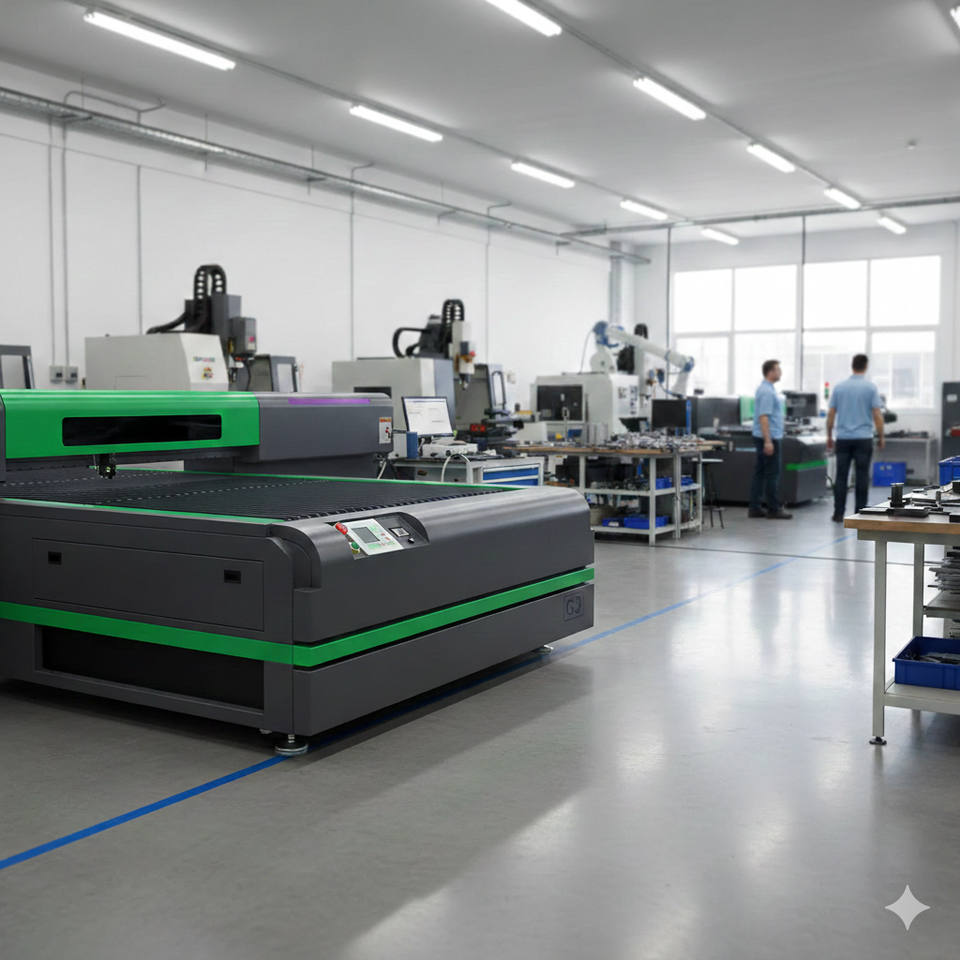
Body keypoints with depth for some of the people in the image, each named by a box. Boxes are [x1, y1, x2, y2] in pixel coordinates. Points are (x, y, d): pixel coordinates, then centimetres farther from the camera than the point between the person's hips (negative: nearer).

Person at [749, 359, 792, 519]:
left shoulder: (767, 389, 16)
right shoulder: (767, 391, -17)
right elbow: (763, 417, -23)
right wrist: (768, 441, -26)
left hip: (769, 437, 10)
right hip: (770, 438, -10)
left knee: (760, 473, 9)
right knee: (772, 474, -5)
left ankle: (754, 508, 12)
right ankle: (773, 509, -1)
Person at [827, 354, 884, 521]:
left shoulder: (839, 387, 4)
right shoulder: (871, 387, -4)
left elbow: (831, 414, 5)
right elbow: (877, 415, -7)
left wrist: (829, 436, 15)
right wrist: (881, 437, 3)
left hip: (843, 438, 2)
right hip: (863, 438, -2)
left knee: (841, 477, 4)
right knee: (862, 477, 2)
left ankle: (839, 513, 2)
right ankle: (860, 513, 3)